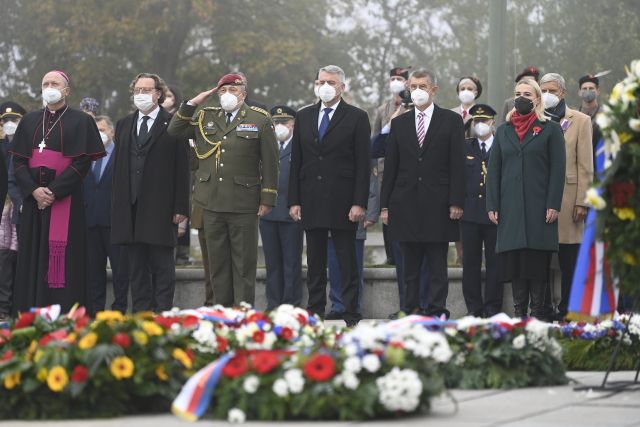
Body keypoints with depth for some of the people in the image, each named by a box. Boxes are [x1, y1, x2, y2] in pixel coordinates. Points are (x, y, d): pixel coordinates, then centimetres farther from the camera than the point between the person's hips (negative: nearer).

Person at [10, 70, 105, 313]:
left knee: (64, 262, -7)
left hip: (65, 200, -4)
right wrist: (33, 190, -9)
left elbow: (82, 163, -7)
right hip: (33, 199, 4)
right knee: (32, 260, 1)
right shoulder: (29, 122, 14)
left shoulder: (81, 122, 2)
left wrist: (53, 192, -15)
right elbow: (18, 161, 8)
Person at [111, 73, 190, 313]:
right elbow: (118, 167, 15)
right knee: (136, 269, 6)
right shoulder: (123, 125, 16)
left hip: (160, 209, -5)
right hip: (131, 208, 5)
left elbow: (181, 169, -3)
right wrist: (117, 204, 8)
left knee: (162, 268, -2)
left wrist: (180, 207, -10)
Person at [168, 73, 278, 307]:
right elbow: (174, 130, 12)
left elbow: (270, 162, -1)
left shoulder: (260, 119, 1)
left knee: (244, 263, 0)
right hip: (213, 203, 4)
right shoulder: (205, 118, 13)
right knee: (218, 262, 8)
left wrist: (267, 199, -6)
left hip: (244, 204, -4)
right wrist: (192, 103, 3)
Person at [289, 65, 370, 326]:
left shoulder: (357, 118, 1)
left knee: (347, 262, -1)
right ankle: (315, 312, 12)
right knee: (315, 263, 7)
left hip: (342, 203, -4)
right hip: (311, 202, 4)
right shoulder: (304, 117, 12)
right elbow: (296, 162, 12)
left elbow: (363, 165, -3)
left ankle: (350, 314, 2)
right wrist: (294, 201, 4)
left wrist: (359, 203, -11)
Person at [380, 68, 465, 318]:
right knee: (410, 265, 6)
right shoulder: (399, 123, 12)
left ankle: (437, 310, 0)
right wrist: (385, 204, 5)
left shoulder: (451, 121, 4)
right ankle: (412, 309, 10)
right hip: (406, 202, 3)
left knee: (437, 265, -1)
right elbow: (391, 166, 11)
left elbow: (457, 164, -1)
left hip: (437, 204, -3)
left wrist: (456, 202, -9)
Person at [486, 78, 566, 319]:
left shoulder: (550, 130, 5)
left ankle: (537, 310, 0)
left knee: (538, 260, -4)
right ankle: (519, 310, 5)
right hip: (511, 207, 3)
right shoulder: (503, 131, 14)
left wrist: (553, 205, -10)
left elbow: (557, 170, -1)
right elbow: (493, 170, 11)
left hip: (539, 206, -3)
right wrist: (492, 206, 2)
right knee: (513, 259, 0)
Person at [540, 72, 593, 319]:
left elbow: (585, 166, 1)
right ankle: (542, 308, 10)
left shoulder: (580, 121, 6)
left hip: (567, 195, -2)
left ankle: (567, 309, 7)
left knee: (568, 260, 0)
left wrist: (582, 202, -6)